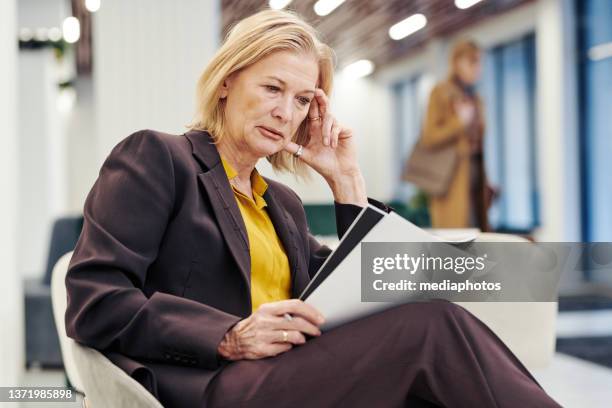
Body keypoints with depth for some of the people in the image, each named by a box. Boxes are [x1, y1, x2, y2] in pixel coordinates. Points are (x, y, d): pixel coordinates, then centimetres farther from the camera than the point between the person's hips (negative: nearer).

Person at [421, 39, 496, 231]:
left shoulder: (475, 98, 19)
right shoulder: (441, 92, -2)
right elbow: (429, 138, -8)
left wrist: (485, 182, 17)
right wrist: (460, 122, -16)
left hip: (475, 177, 7)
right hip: (452, 178, -7)